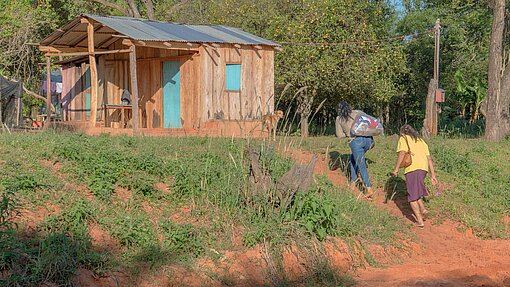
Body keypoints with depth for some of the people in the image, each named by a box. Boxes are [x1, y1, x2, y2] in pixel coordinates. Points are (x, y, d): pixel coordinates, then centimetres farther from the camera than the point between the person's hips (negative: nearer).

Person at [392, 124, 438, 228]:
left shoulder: (403, 138, 12)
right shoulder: (421, 141, 29)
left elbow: (402, 153, -7)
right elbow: (429, 158, 21)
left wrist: (396, 169, -9)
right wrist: (433, 175, 19)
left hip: (412, 168, -6)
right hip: (424, 168, 6)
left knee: (412, 196, -1)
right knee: (416, 191, 25)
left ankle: (420, 221, -6)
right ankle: (423, 209, 9)